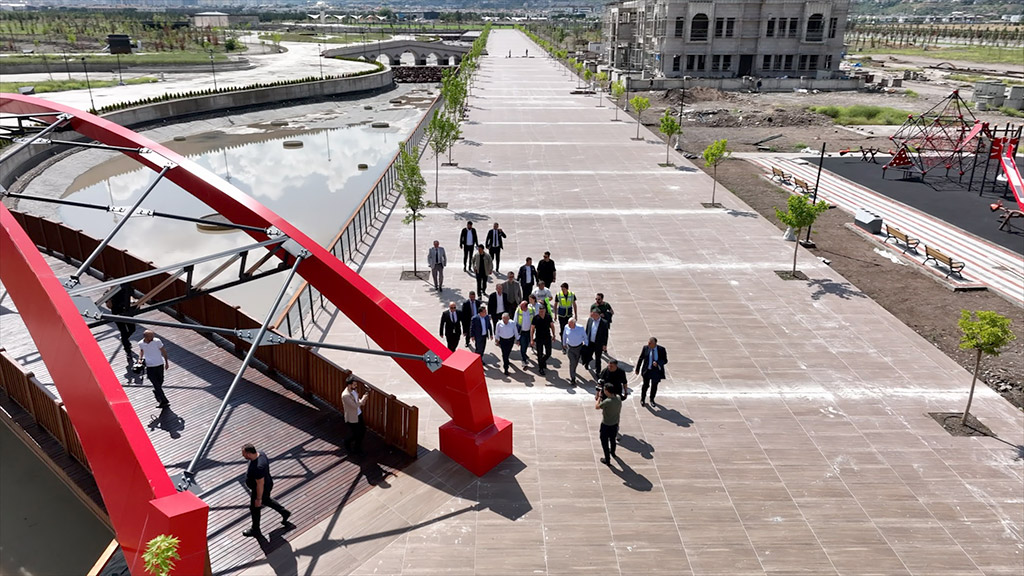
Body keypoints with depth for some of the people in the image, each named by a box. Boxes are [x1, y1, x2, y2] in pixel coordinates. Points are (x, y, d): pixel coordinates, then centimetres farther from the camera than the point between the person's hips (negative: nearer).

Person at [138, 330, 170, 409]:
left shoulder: (157, 341, -13)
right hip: (149, 366, 0)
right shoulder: (141, 343, -8)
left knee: (160, 382, 15)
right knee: (156, 384, -6)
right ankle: (164, 401, -6)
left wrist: (166, 362, 3)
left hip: (159, 364, 0)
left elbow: (163, 351, -1)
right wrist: (140, 358, 0)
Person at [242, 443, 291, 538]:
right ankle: (284, 512, 46)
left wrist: (258, 499, -19)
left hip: (261, 490, -8)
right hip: (267, 484, 8)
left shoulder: (257, 467, -42)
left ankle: (255, 531, 41)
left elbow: (260, 485, -32)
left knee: (254, 509, 17)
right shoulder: (260, 454, -14)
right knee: (266, 500, 33)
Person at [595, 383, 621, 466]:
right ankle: (612, 452, 52)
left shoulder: (606, 401, -31)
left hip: (606, 425, -7)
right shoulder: (619, 399, -11)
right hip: (615, 424, 7)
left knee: (605, 442, 12)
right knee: (612, 439, 30)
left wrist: (599, 396, -10)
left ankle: (607, 460, 19)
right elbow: (619, 411, 3)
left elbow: (596, 407, -16)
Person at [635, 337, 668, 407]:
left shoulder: (661, 349, -9)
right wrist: (637, 369, 6)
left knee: (654, 386, 12)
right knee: (645, 385, -1)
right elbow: (640, 359, 2)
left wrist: (658, 363, -26)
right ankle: (642, 400, 21)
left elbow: (665, 360, -7)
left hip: (656, 371, 0)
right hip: (647, 370, 0)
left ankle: (652, 400, 34)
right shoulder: (645, 348, -6)